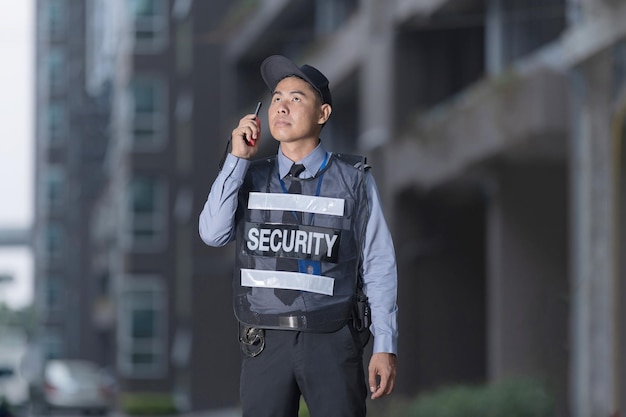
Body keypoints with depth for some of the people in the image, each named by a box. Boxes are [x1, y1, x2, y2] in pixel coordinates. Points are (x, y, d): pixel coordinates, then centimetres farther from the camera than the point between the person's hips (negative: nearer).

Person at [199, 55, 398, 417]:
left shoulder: (354, 179, 3)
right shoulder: (251, 178, 11)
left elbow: (378, 265, 1)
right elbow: (214, 234, -5)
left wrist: (386, 347, -6)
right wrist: (238, 158, -6)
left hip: (331, 345, -2)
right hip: (266, 345, 2)